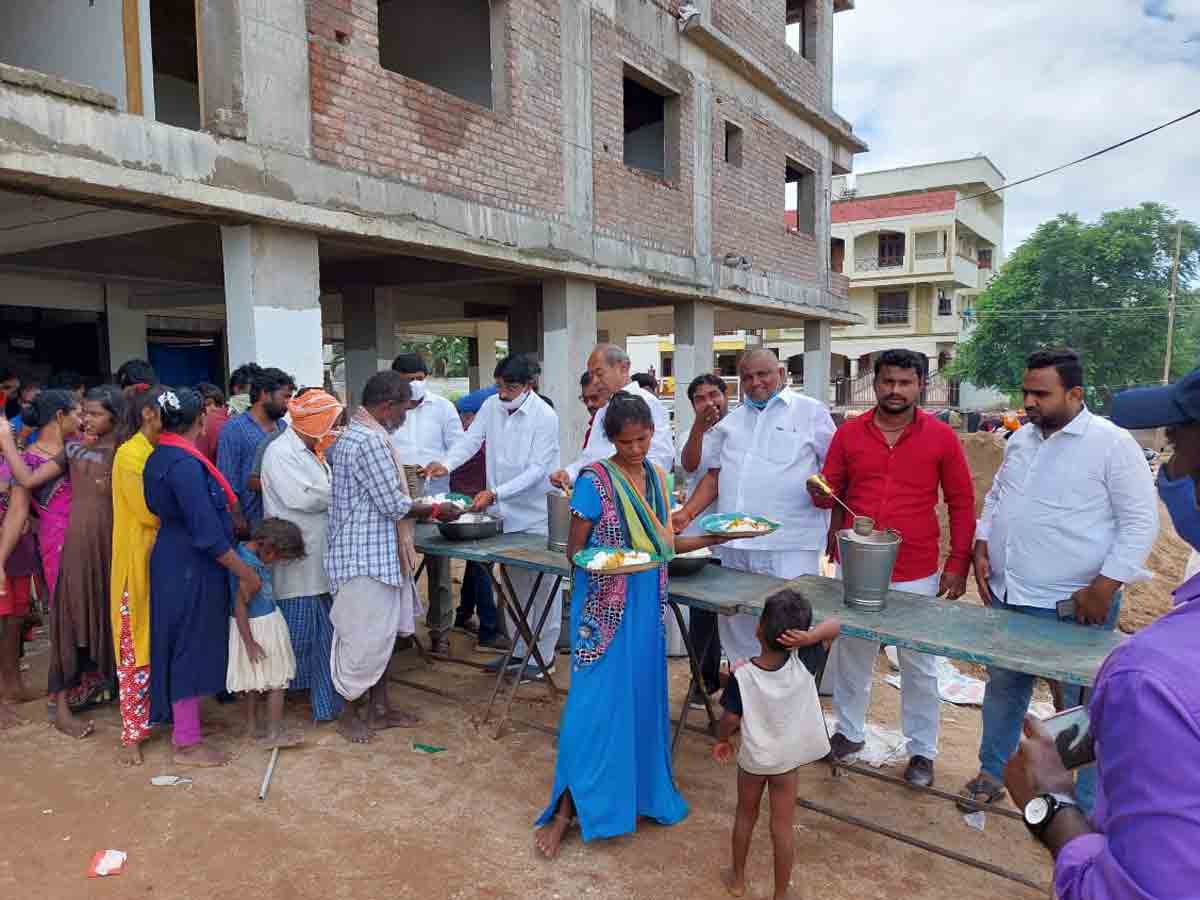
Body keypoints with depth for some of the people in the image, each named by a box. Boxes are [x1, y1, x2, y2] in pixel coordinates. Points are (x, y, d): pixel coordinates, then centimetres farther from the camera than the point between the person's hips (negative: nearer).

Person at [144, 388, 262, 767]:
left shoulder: (159, 457, 8)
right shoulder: (186, 463, -23)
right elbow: (207, 531, -24)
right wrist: (245, 573, -18)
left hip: (173, 560, 10)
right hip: (192, 566, -10)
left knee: (183, 645, 19)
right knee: (191, 646, 1)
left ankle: (182, 724, 32)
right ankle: (187, 743, 13)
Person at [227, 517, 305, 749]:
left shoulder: (245, 548, 0)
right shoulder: (251, 566, -27)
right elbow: (239, 606, -25)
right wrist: (249, 643, -21)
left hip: (263, 623, 9)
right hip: (260, 627, -9)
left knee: (255, 679, 19)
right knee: (277, 681, 2)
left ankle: (252, 726, 31)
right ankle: (274, 733, 9)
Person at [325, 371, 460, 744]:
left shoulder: (358, 433, 12)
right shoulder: (370, 440, -21)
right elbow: (394, 504, -20)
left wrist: (422, 510, 15)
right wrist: (435, 510, -6)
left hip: (379, 554, 10)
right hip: (366, 556, -10)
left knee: (382, 632, 17)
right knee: (362, 636, 3)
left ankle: (379, 708, 28)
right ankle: (349, 714, 19)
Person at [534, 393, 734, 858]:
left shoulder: (657, 479, 6)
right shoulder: (594, 480, -12)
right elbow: (574, 551, -10)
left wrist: (712, 538, 5)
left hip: (647, 606, 6)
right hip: (604, 608, -6)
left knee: (643, 698, 14)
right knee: (596, 703, -3)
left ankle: (641, 792, 31)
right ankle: (565, 810, 11)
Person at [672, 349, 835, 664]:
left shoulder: (811, 412, 3)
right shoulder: (732, 421, 18)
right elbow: (715, 475, 19)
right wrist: (687, 513, 8)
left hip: (789, 548, -5)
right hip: (735, 547, 5)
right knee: (736, 626, 11)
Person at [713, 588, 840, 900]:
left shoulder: (742, 675, -27)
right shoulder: (801, 661, -21)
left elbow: (730, 719, -18)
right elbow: (835, 626, -14)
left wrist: (722, 740, 2)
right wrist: (809, 637, -31)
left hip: (753, 757, -1)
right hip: (788, 760, 1)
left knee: (746, 816, 23)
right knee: (782, 829, 13)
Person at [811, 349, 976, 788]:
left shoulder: (941, 437, -4)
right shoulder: (849, 433, 0)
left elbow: (962, 504, 1)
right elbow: (830, 491, 8)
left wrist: (958, 564, -3)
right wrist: (820, 494, -16)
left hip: (916, 574, -2)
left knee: (919, 665, 11)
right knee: (851, 655, 16)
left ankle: (922, 750, 27)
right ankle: (849, 731, 35)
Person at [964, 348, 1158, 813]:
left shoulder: (1112, 443, -12)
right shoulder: (1021, 438, 8)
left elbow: (1140, 521, -12)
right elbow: (996, 497, 19)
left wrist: (1105, 586, -17)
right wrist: (982, 546, 4)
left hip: (1075, 606, -6)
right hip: (1008, 598, 7)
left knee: (1084, 706, 7)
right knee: (1003, 688, 19)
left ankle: (1087, 809, 23)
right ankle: (992, 773, 38)